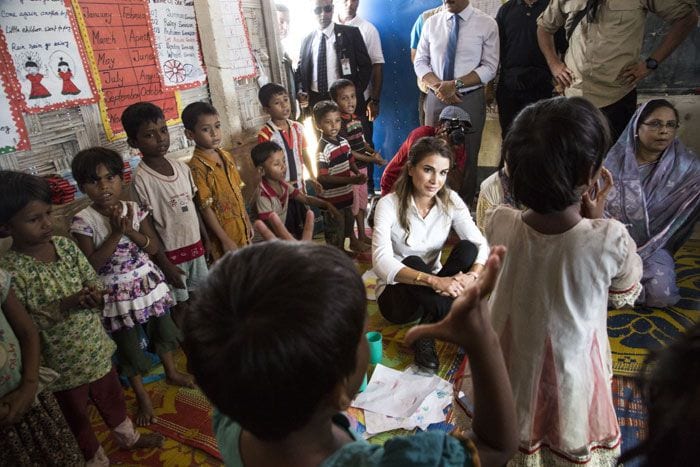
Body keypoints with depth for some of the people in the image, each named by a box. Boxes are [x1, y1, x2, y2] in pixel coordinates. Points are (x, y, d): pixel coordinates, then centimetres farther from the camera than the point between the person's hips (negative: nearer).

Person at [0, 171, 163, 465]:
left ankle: (128, 438, 53)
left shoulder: (65, 245, -8)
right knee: (75, 415, 20)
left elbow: (94, 282, -1)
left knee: (111, 395, 27)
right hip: (61, 362, -5)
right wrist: (64, 305, -30)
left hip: (96, 346, 5)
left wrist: (94, 295, -22)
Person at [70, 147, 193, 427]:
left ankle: (171, 373, 47)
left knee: (162, 330, 21)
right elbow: (91, 264, -20)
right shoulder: (83, 221, -16)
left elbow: (154, 248, -8)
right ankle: (142, 396, 30)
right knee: (128, 346, 10)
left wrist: (129, 229, -23)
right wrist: (116, 233, -26)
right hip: (116, 293, -3)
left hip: (148, 283, 4)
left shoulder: (135, 210, -7)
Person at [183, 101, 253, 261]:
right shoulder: (196, 166, -18)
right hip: (223, 232, -6)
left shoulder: (227, 157, 3)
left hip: (241, 228, 7)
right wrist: (225, 240, -16)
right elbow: (205, 207, -18)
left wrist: (248, 222, 12)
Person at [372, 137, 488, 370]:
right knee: (413, 263, -36)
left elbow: (480, 245, -15)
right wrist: (434, 281, -44)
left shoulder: (451, 201, -7)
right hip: (396, 292, -4)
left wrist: (473, 275, -38)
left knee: (467, 248, -22)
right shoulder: (389, 204, -19)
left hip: (433, 291, 5)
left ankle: (427, 328, -17)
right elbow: (382, 263, -31)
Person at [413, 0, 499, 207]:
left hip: (470, 100, -2)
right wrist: (438, 86, -11)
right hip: (436, 98, 3)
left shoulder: (487, 24, -2)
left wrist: (455, 84, -18)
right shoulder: (431, 22, 6)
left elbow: (489, 67, -6)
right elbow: (420, 62, 6)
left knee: (467, 157, 1)